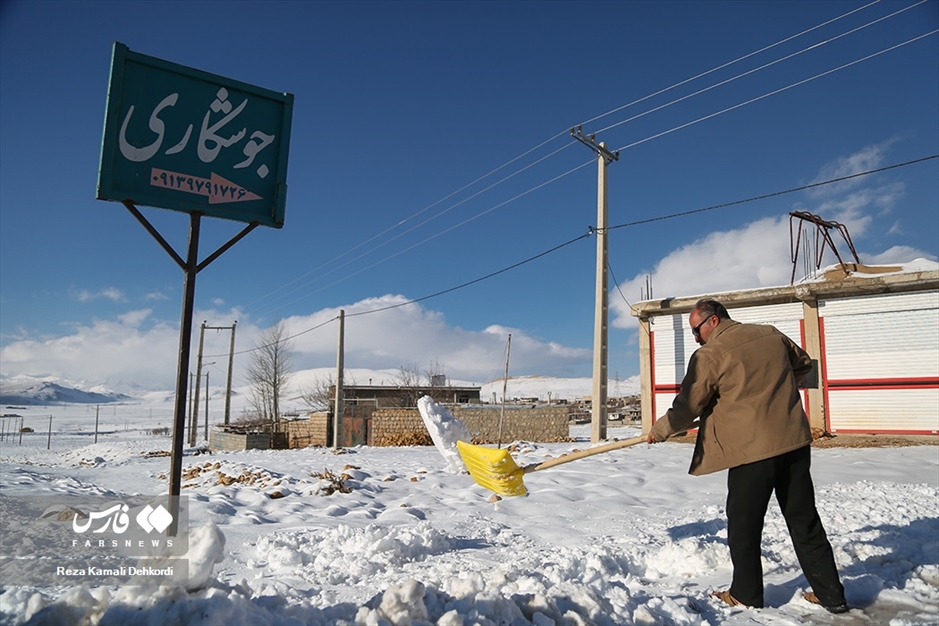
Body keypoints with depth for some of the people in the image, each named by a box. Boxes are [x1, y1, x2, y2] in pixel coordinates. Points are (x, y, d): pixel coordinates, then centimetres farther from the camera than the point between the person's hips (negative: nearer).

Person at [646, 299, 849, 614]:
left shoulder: (709, 355, -10)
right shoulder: (770, 334, 9)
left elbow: (688, 407, -7)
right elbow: (803, 364, 25)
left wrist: (659, 431, 8)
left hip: (752, 449, -6)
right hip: (795, 442, 7)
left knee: (744, 526, 9)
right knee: (804, 520, 16)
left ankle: (746, 594, 20)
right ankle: (831, 593, 24)